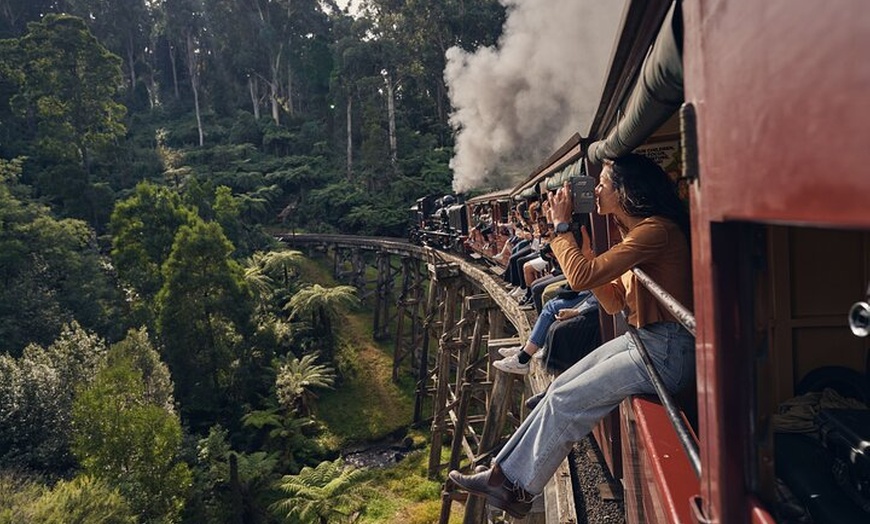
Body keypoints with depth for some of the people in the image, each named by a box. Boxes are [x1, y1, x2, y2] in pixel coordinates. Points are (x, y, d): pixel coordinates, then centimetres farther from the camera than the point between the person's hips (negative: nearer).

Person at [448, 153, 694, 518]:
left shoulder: (656, 229, -19)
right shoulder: (636, 232, 14)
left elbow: (582, 277, -25)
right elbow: (614, 303, 11)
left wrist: (561, 225, -11)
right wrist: (585, 248, 5)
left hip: (665, 351, -10)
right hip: (639, 339, 10)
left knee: (566, 401, -8)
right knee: (559, 388, 3)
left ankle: (520, 490, 10)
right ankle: (502, 472, 9)